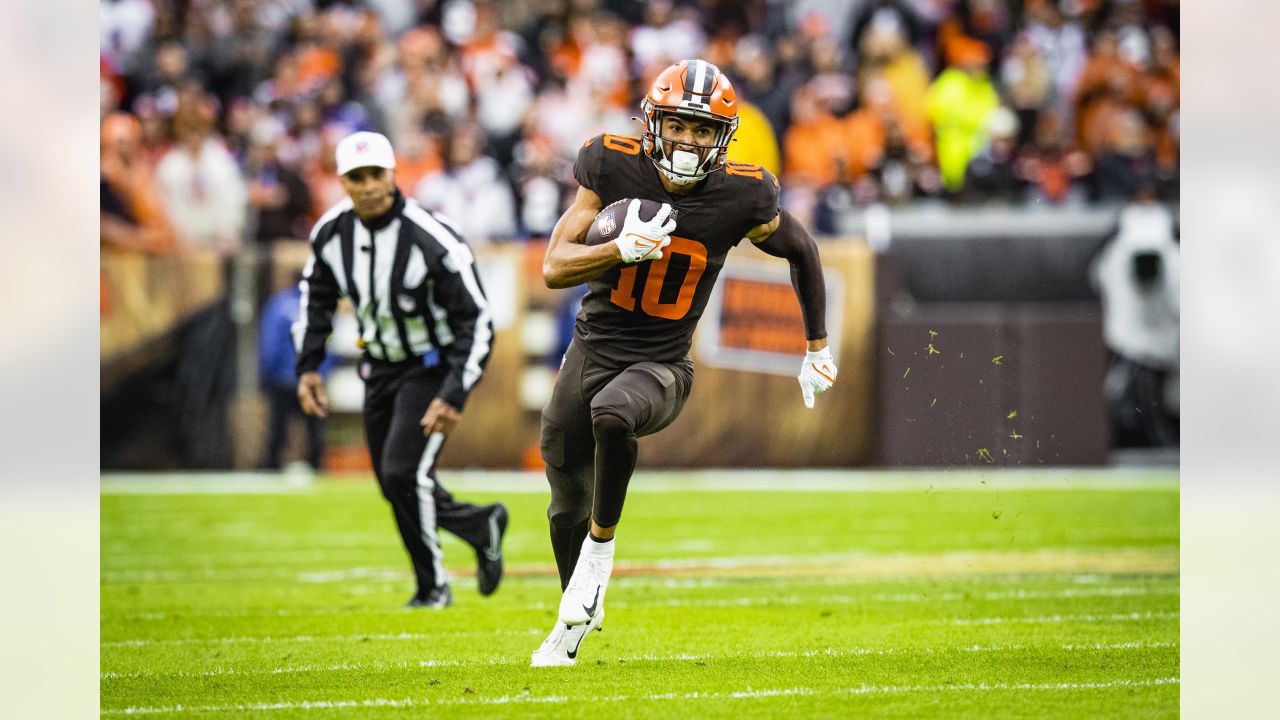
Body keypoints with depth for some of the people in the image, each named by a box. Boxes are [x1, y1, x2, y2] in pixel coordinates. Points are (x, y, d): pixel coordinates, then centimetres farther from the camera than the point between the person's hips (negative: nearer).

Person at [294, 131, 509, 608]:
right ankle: (481, 527, 31)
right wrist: (308, 367, 3)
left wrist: (455, 395, -27)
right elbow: (316, 297, 12)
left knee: (404, 474, -18)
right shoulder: (331, 233, -9)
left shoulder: (432, 241, -26)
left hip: (433, 367, -6)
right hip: (381, 368, 6)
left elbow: (476, 322, -21)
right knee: (394, 485, 7)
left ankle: (433, 586, 2)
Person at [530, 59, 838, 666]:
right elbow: (555, 268, -14)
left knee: (612, 413, -38)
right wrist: (623, 249, -32)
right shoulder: (614, 167, -12)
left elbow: (801, 251, 8)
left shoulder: (740, 197, -12)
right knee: (568, 511, 15)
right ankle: (575, 625, 43)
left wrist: (818, 349, 15)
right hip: (592, 349, 2)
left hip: (660, 366, -2)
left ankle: (601, 543, -15)